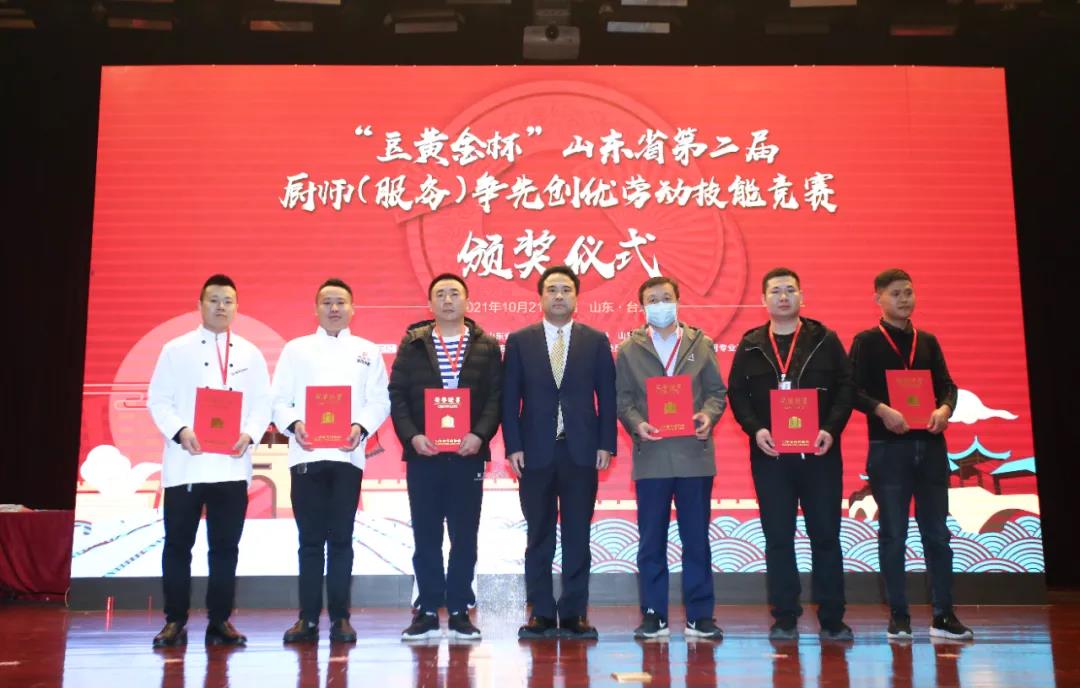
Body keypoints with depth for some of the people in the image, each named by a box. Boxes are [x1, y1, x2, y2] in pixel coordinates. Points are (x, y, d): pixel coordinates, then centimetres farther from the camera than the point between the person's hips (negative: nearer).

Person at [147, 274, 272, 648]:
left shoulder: (250, 354, 11)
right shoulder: (176, 349, 6)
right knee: (178, 544, 2)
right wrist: (180, 431, -16)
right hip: (185, 463, -1)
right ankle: (175, 621, 13)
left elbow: (262, 403, 6)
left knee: (225, 546, 5)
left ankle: (219, 621, 14)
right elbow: (158, 399, 1)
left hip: (232, 465, 2)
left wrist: (249, 434, -12)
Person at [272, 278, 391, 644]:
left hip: (347, 456, 0)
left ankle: (340, 617, 10)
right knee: (310, 539, 3)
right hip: (306, 455, 0)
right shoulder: (296, 349, 12)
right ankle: (308, 618, 10)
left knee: (340, 539, 3)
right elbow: (280, 400, 6)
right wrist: (294, 424, -13)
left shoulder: (367, 351, 13)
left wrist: (361, 427, -13)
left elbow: (379, 400, 5)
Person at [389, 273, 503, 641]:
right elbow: (397, 394, 3)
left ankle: (459, 611, 13)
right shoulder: (412, 344, 7)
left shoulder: (487, 346, 6)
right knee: (425, 536, 5)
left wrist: (479, 435, -14)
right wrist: (411, 436, -11)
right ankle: (427, 611, 14)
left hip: (468, 454, 0)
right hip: (422, 453, 0)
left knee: (464, 536, 4)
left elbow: (496, 397, 1)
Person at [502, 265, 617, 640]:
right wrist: (512, 446, -4)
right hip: (536, 453, 0)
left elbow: (607, 397, 5)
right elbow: (510, 398, 3)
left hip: (581, 452, 0)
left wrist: (606, 445, -3)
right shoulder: (519, 341, 7)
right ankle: (541, 613, 12)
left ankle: (574, 613, 12)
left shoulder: (596, 341, 8)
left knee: (577, 536, 4)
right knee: (539, 537, 5)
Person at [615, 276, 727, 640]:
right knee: (651, 540, 5)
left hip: (694, 454, 1)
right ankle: (653, 615, 14)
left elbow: (717, 392, 7)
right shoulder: (628, 350, 7)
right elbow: (622, 399, 3)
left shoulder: (701, 345, 9)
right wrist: (637, 424, -15)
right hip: (651, 456, 0)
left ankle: (700, 615, 14)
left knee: (696, 538, 5)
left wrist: (708, 415, -13)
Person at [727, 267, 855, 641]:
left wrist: (831, 429, -13)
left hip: (819, 453, 0)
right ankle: (784, 618, 13)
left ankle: (832, 619, 12)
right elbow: (736, 393, 5)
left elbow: (846, 387, 1)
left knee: (826, 536, 3)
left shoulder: (825, 340, 6)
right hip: (769, 455, 1)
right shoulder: (750, 346, 8)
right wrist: (755, 429, -11)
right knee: (778, 539, 4)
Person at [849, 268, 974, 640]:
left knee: (937, 532, 5)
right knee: (893, 534, 2)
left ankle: (944, 615, 12)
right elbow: (853, 390, -6)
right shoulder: (866, 341, 2)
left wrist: (945, 408, -10)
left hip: (930, 444, 4)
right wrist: (882, 410, -21)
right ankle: (898, 616, 10)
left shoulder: (927, 341, 15)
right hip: (888, 446, -4)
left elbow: (947, 384, 11)